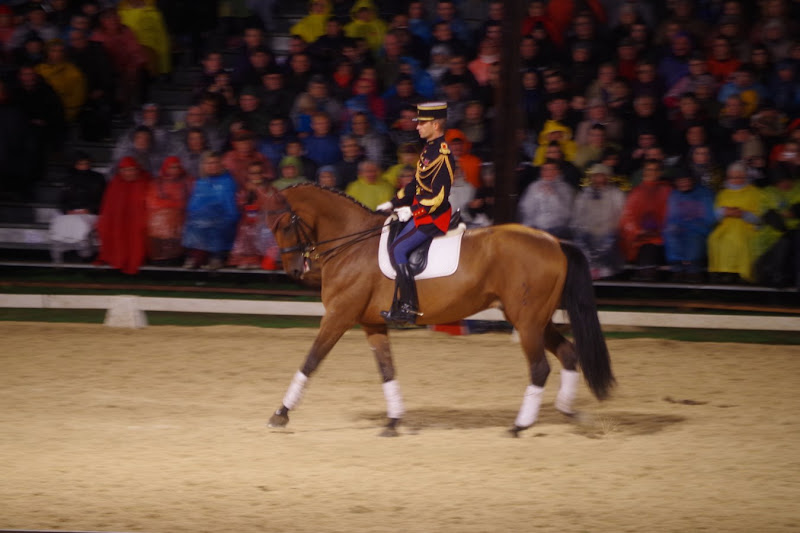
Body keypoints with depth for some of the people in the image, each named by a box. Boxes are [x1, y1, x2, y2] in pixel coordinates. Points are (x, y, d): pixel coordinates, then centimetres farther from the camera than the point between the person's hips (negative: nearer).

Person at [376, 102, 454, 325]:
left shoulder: (442, 155, -17)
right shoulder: (429, 149, 14)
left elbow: (439, 195, -22)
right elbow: (417, 185, 21)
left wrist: (412, 210, -22)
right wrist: (393, 203, 16)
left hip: (433, 217, -10)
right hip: (420, 213, 10)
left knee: (397, 249, -18)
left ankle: (409, 306, -17)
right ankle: (398, 304, 10)